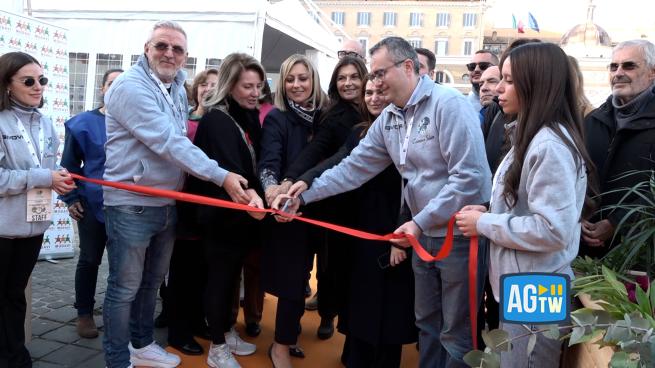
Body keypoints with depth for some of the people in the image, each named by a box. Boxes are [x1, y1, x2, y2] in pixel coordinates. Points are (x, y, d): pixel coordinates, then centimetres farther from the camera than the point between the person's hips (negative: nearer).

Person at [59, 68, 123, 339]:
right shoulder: (84, 123, -4)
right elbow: (69, 164, 2)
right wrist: (71, 198, -2)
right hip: (93, 204, -1)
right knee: (90, 260, 12)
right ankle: (84, 313, 28)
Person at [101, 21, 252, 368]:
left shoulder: (178, 90, 11)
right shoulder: (130, 86, -16)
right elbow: (167, 142, -25)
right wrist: (221, 176, -27)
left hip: (168, 203, 8)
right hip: (132, 203, -8)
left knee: (151, 282, 20)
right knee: (125, 288, 5)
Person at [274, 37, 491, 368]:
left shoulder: (448, 104, -17)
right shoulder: (387, 119, 7)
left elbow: (468, 176, -23)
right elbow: (354, 167, 5)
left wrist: (420, 222, -22)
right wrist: (304, 195, -2)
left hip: (461, 235, -7)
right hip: (425, 235, 7)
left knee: (457, 334, 7)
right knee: (427, 324, 21)